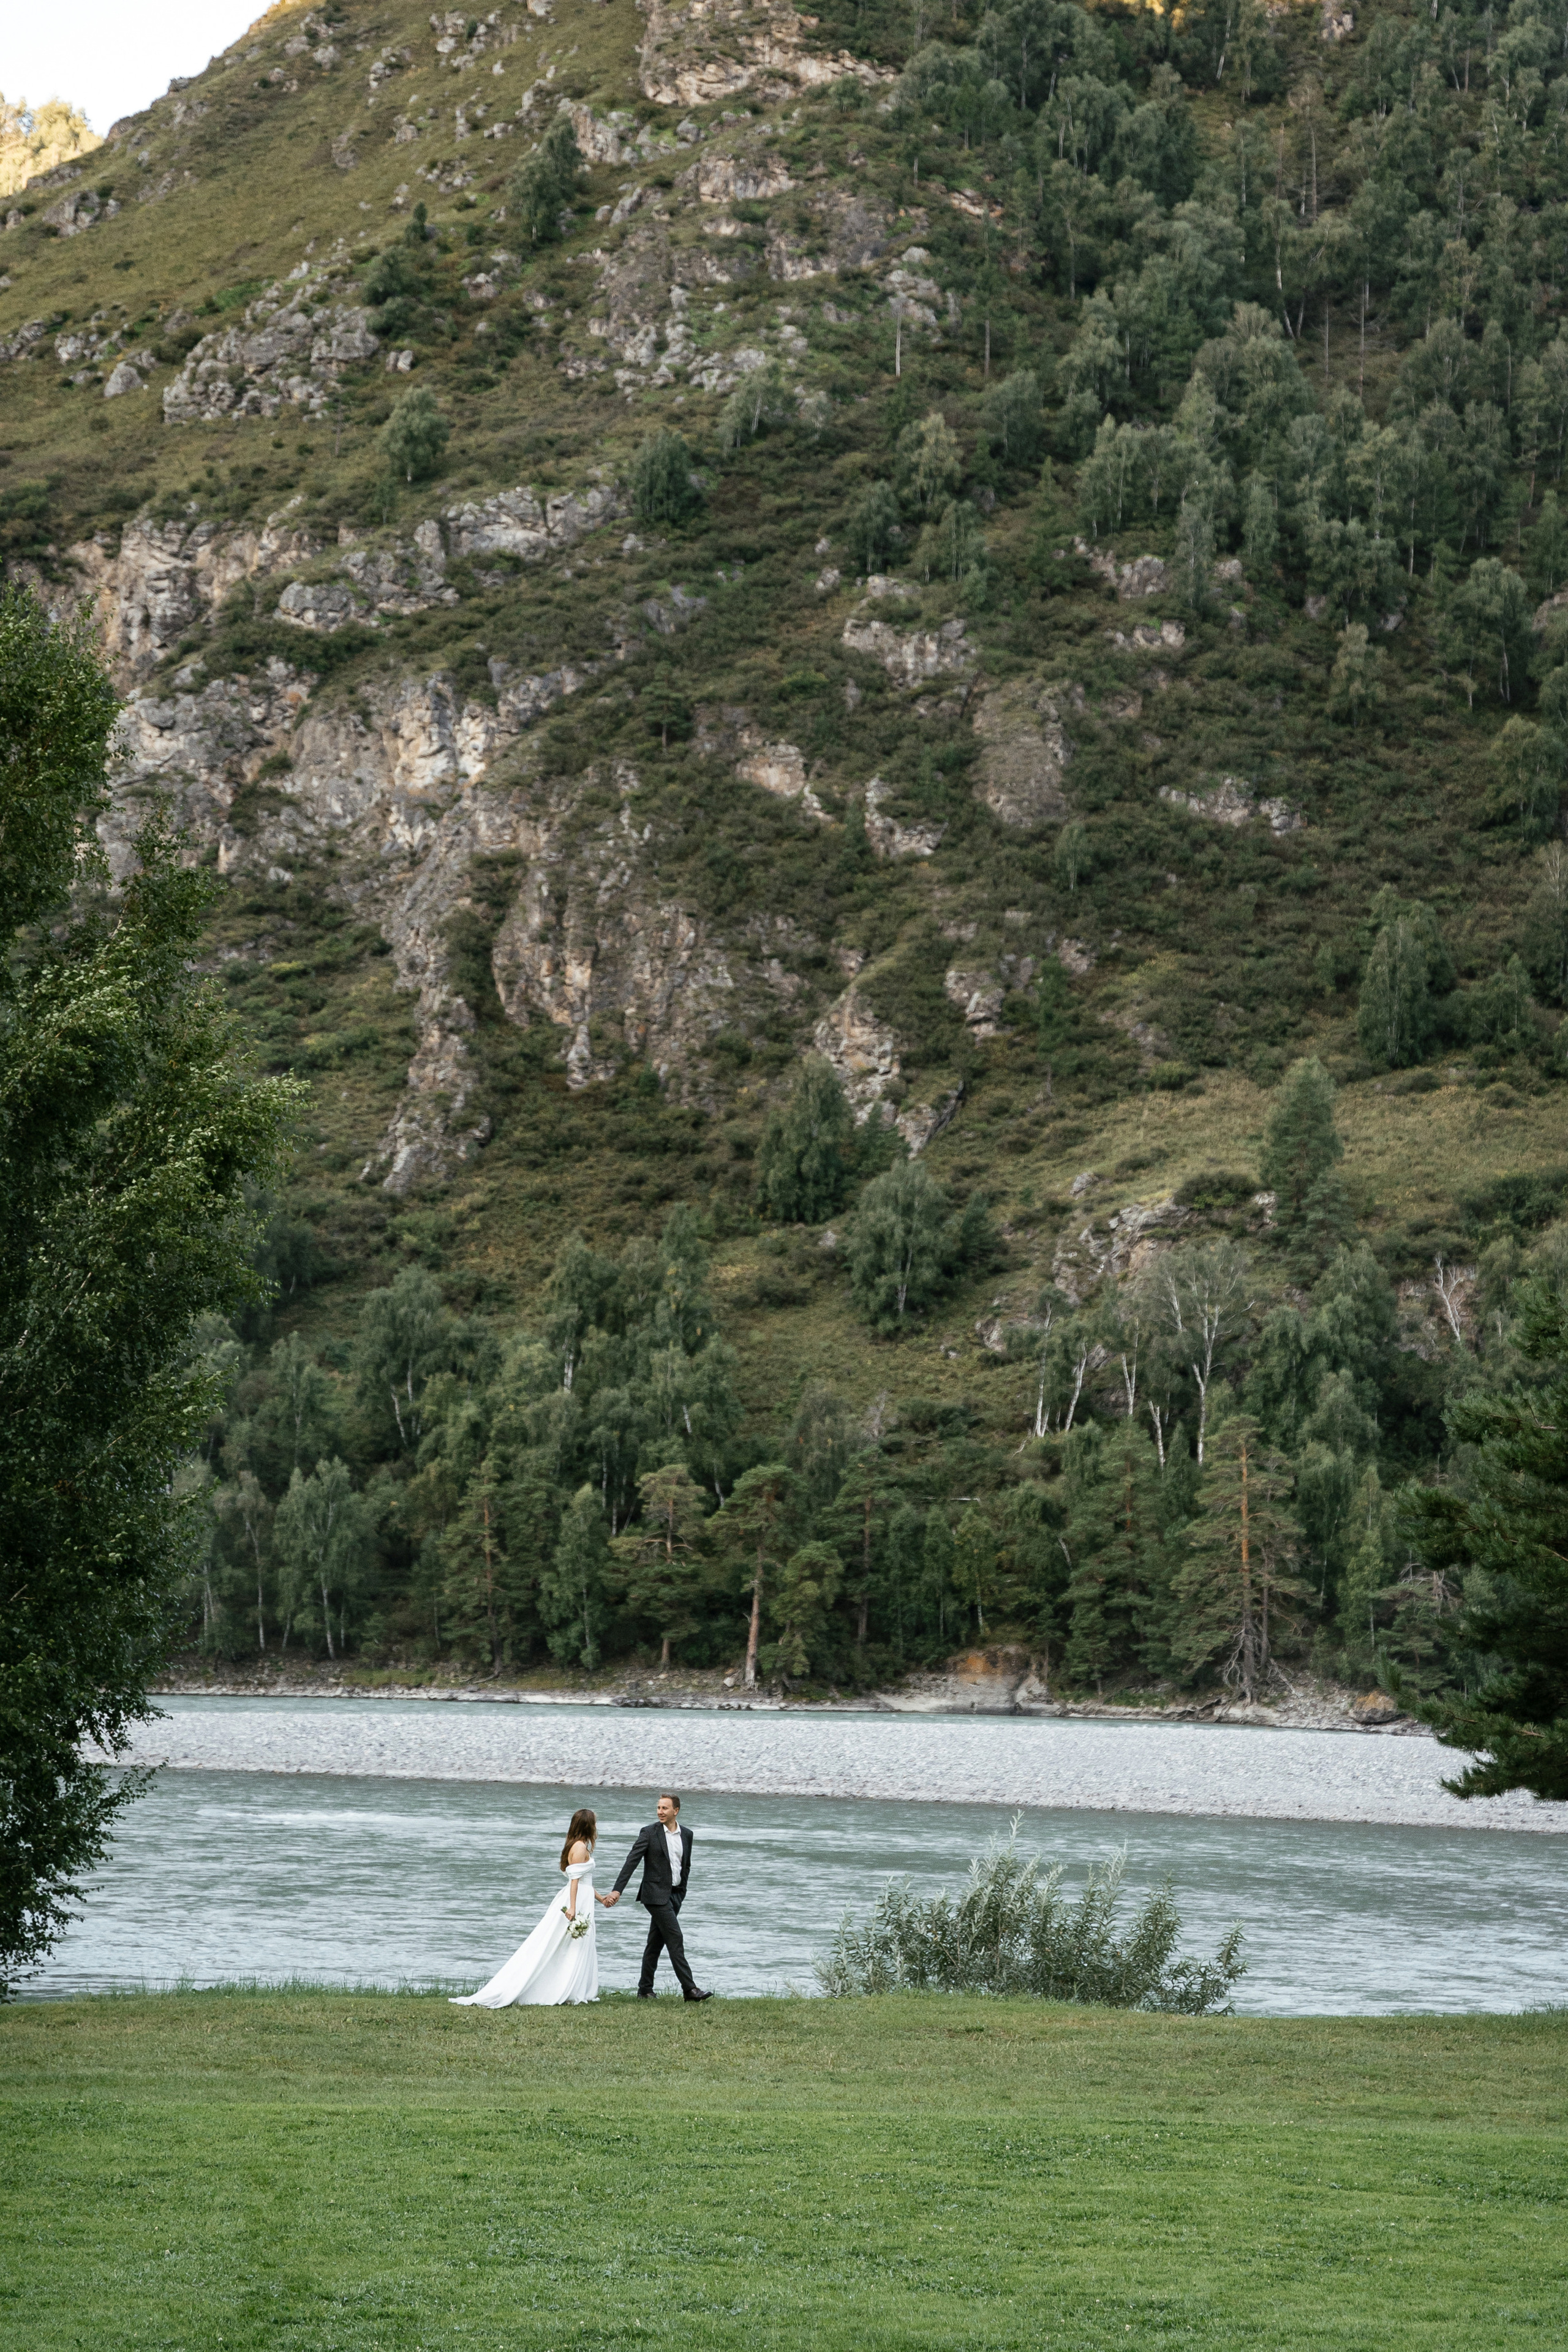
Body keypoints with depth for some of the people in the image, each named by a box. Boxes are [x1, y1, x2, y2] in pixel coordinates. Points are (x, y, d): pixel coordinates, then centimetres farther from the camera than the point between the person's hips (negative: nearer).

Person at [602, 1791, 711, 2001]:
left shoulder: (686, 1835, 9)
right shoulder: (649, 1833, -6)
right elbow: (632, 1861, -10)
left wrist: (682, 1893, 15)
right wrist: (617, 1890, -17)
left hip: (675, 1895, 5)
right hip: (656, 1895, -5)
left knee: (656, 1944, 10)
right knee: (675, 1940, -11)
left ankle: (645, 1990, 16)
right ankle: (689, 1989, -12)